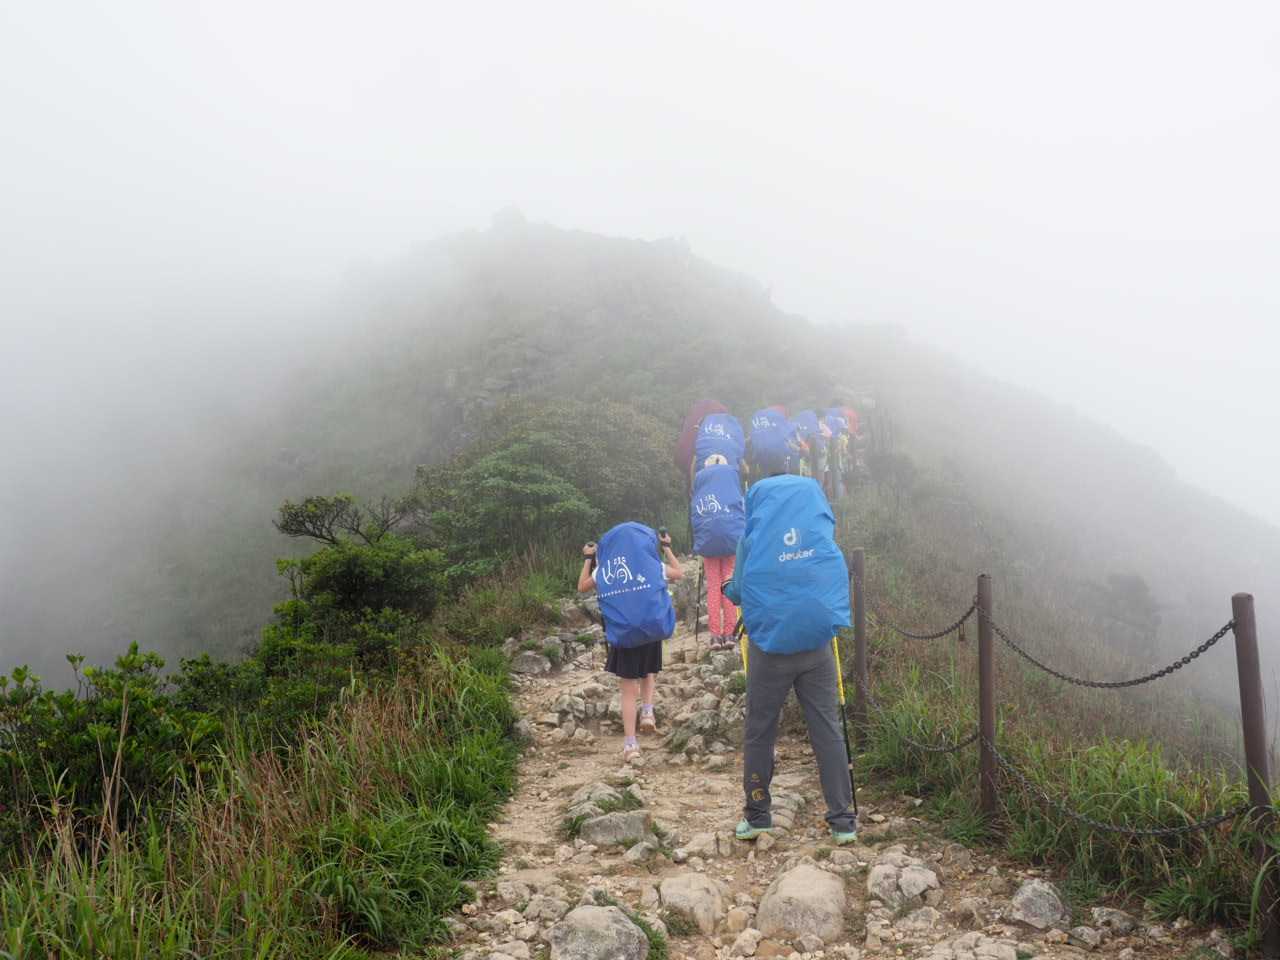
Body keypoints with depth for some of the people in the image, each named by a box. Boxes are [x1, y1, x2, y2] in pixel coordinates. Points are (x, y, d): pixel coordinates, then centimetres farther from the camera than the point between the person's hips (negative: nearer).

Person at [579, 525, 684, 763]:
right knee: (648, 674, 28)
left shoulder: (603, 569, 3)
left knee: (628, 691, 5)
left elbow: (582, 587, 18)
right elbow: (679, 573, 17)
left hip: (622, 636, 0)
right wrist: (667, 548, 25)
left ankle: (630, 744, 2)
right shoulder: (651, 563, 0)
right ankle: (647, 712, 5)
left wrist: (587, 559, 26)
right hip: (650, 631, 0)